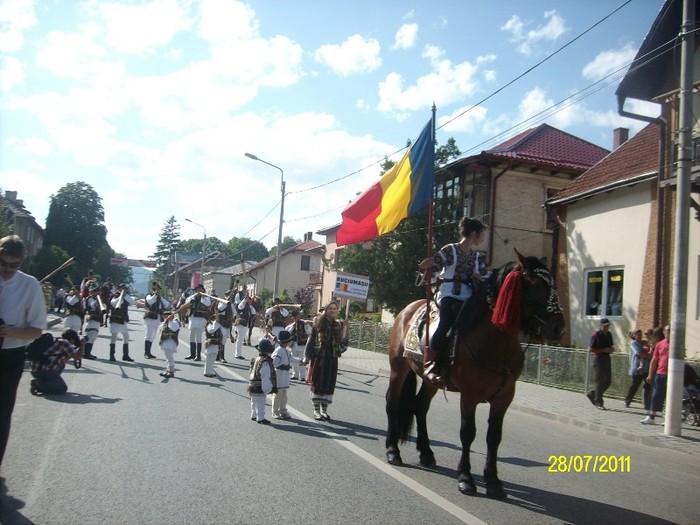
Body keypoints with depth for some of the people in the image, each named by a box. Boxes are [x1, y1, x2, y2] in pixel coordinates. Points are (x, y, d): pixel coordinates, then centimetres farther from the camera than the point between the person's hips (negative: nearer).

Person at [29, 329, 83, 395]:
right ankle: (37, 385, -13)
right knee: (63, 388, -3)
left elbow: (64, 359, 32)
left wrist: (76, 348, 29)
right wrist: (81, 346, 10)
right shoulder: (65, 342, -4)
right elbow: (76, 357, -8)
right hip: (43, 371, -9)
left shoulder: (57, 341, 21)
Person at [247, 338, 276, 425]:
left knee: (254, 402, 20)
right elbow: (265, 377, -22)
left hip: (252, 385, 9)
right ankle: (260, 418, 4)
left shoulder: (256, 358, 8)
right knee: (260, 402, -1)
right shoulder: (265, 362, -22)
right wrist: (266, 389, -17)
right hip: (260, 388, -9)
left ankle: (254, 415, 33)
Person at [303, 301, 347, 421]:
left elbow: (341, 343, 11)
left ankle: (324, 410, 19)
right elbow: (311, 340, -2)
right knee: (317, 384, 2)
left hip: (332, 359, 3)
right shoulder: (319, 323, -3)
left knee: (329, 384, 7)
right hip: (318, 358, -3)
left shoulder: (338, 325, 8)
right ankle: (316, 410, 15)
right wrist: (307, 356, -5)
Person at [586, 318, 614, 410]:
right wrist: (603, 350, -18)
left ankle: (592, 394, 24)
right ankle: (599, 402, 5)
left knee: (608, 381, 8)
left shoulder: (609, 335, 11)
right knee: (600, 381, -4)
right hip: (598, 359, -7)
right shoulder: (596, 335, -11)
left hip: (607, 359, 7)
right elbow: (590, 349, -13)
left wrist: (610, 350, 0)